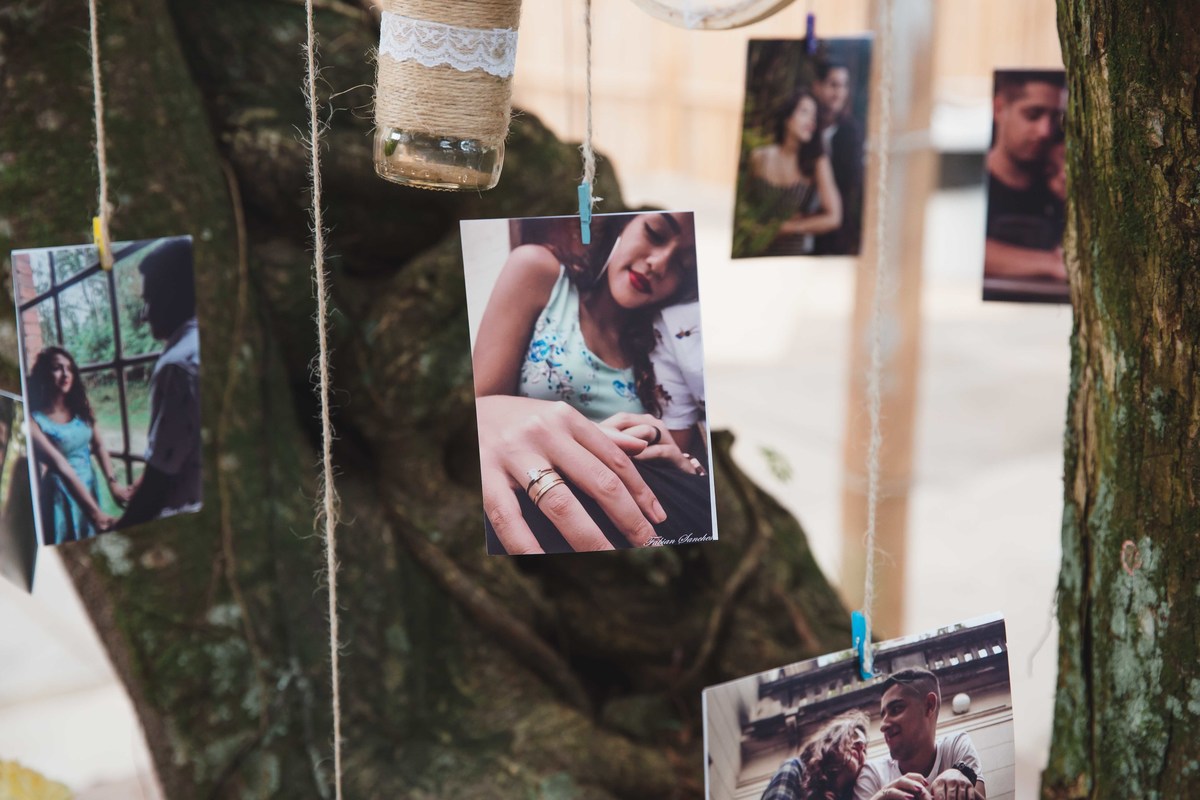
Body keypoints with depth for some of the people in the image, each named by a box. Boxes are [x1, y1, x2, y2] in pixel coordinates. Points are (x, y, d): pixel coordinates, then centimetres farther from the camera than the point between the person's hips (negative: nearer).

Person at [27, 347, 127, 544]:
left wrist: (113, 483, -18)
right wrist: (94, 511, -35)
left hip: (89, 487, 5)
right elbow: (60, 465, -26)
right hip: (61, 496, -5)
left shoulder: (81, 407, 3)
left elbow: (98, 446, 1)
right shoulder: (34, 420, -17)